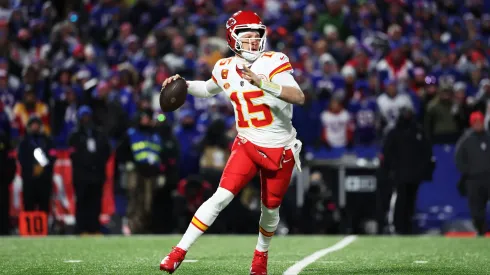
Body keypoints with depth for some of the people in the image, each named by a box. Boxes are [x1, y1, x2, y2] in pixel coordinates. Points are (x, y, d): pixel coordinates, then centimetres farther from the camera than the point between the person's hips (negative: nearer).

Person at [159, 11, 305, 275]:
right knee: (221, 197, -14)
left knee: (270, 209, 11)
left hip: (280, 150, -1)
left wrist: (262, 82, -37)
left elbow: (299, 97, -28)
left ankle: (261, 253, 41)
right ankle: (180, 251, -11)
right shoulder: (225, 69, -1)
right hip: (247, 145, 2)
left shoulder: (273, 63, -14)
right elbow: (208, 88, 24)